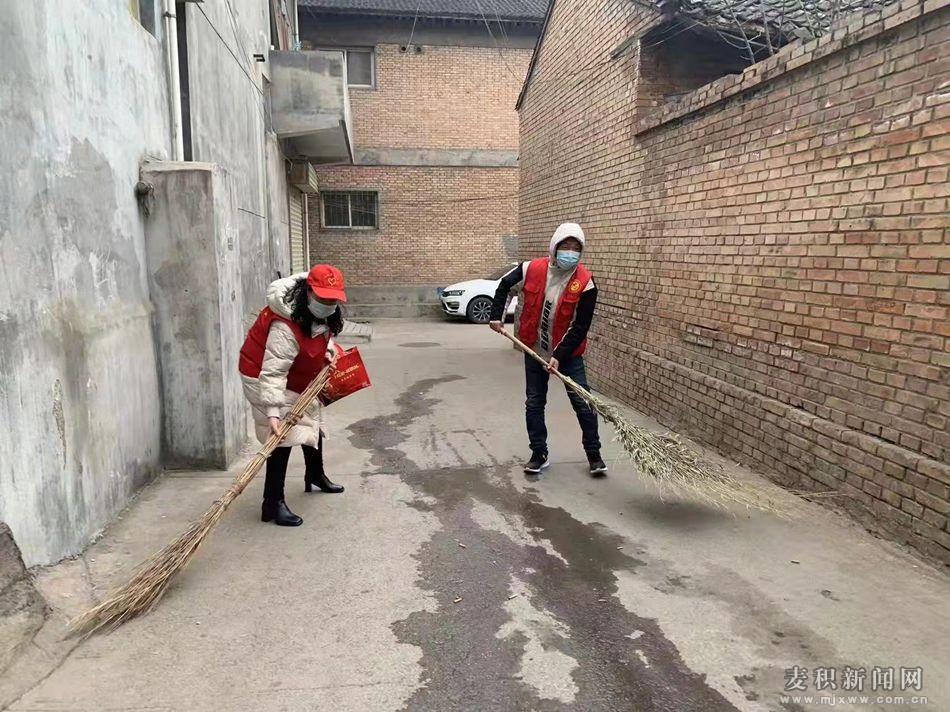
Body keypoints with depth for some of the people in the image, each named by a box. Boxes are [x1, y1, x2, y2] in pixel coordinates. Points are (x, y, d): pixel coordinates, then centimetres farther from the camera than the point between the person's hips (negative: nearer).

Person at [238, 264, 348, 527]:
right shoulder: (286, 325, -39)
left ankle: (315, 475, 46)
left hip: (300, 376, 10)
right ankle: (273, 503, -7)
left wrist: (329, 350, -9)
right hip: (264, 377, -10)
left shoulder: (324, 312, -11)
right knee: (284, 436, -16)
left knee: (312, 422, 22)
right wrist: (272, 412, -47)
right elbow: (273, 371, -41)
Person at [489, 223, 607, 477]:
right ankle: (539, 454, 23)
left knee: (583, 403, 0)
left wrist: (559, 356, -23)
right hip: (535, 350, 2)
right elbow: (505, 285, 8)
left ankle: (594, 454, 16)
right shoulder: (532, 269, -12)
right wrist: (496, 316, 0)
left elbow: (580, 327, -18)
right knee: (534, 404, 8)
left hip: (568, 353, -2)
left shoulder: (585, 283, -18)